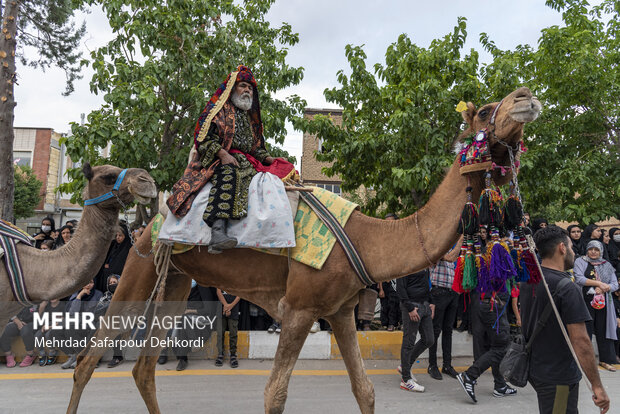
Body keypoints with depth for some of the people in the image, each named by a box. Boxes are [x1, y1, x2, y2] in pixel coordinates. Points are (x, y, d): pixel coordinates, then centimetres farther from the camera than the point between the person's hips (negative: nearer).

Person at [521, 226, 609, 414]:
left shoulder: (528, 280, 3)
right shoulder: (567, 288, -22)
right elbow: (580, 340, -25)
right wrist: (597, 386, -19)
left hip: (534, 368, 8)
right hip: (558, 377, -8)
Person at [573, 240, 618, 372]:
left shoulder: (607, 265, 14)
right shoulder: (580, 261, 3)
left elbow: (615, 284, 8)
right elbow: (579, 279, -10)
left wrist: (604, 288, -11)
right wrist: (599, 283, -13)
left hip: (603, 301, 3)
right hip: (586, 300, -3)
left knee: (603, 329, 4)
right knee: (585, 329, -1)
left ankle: (604, 359, 14)